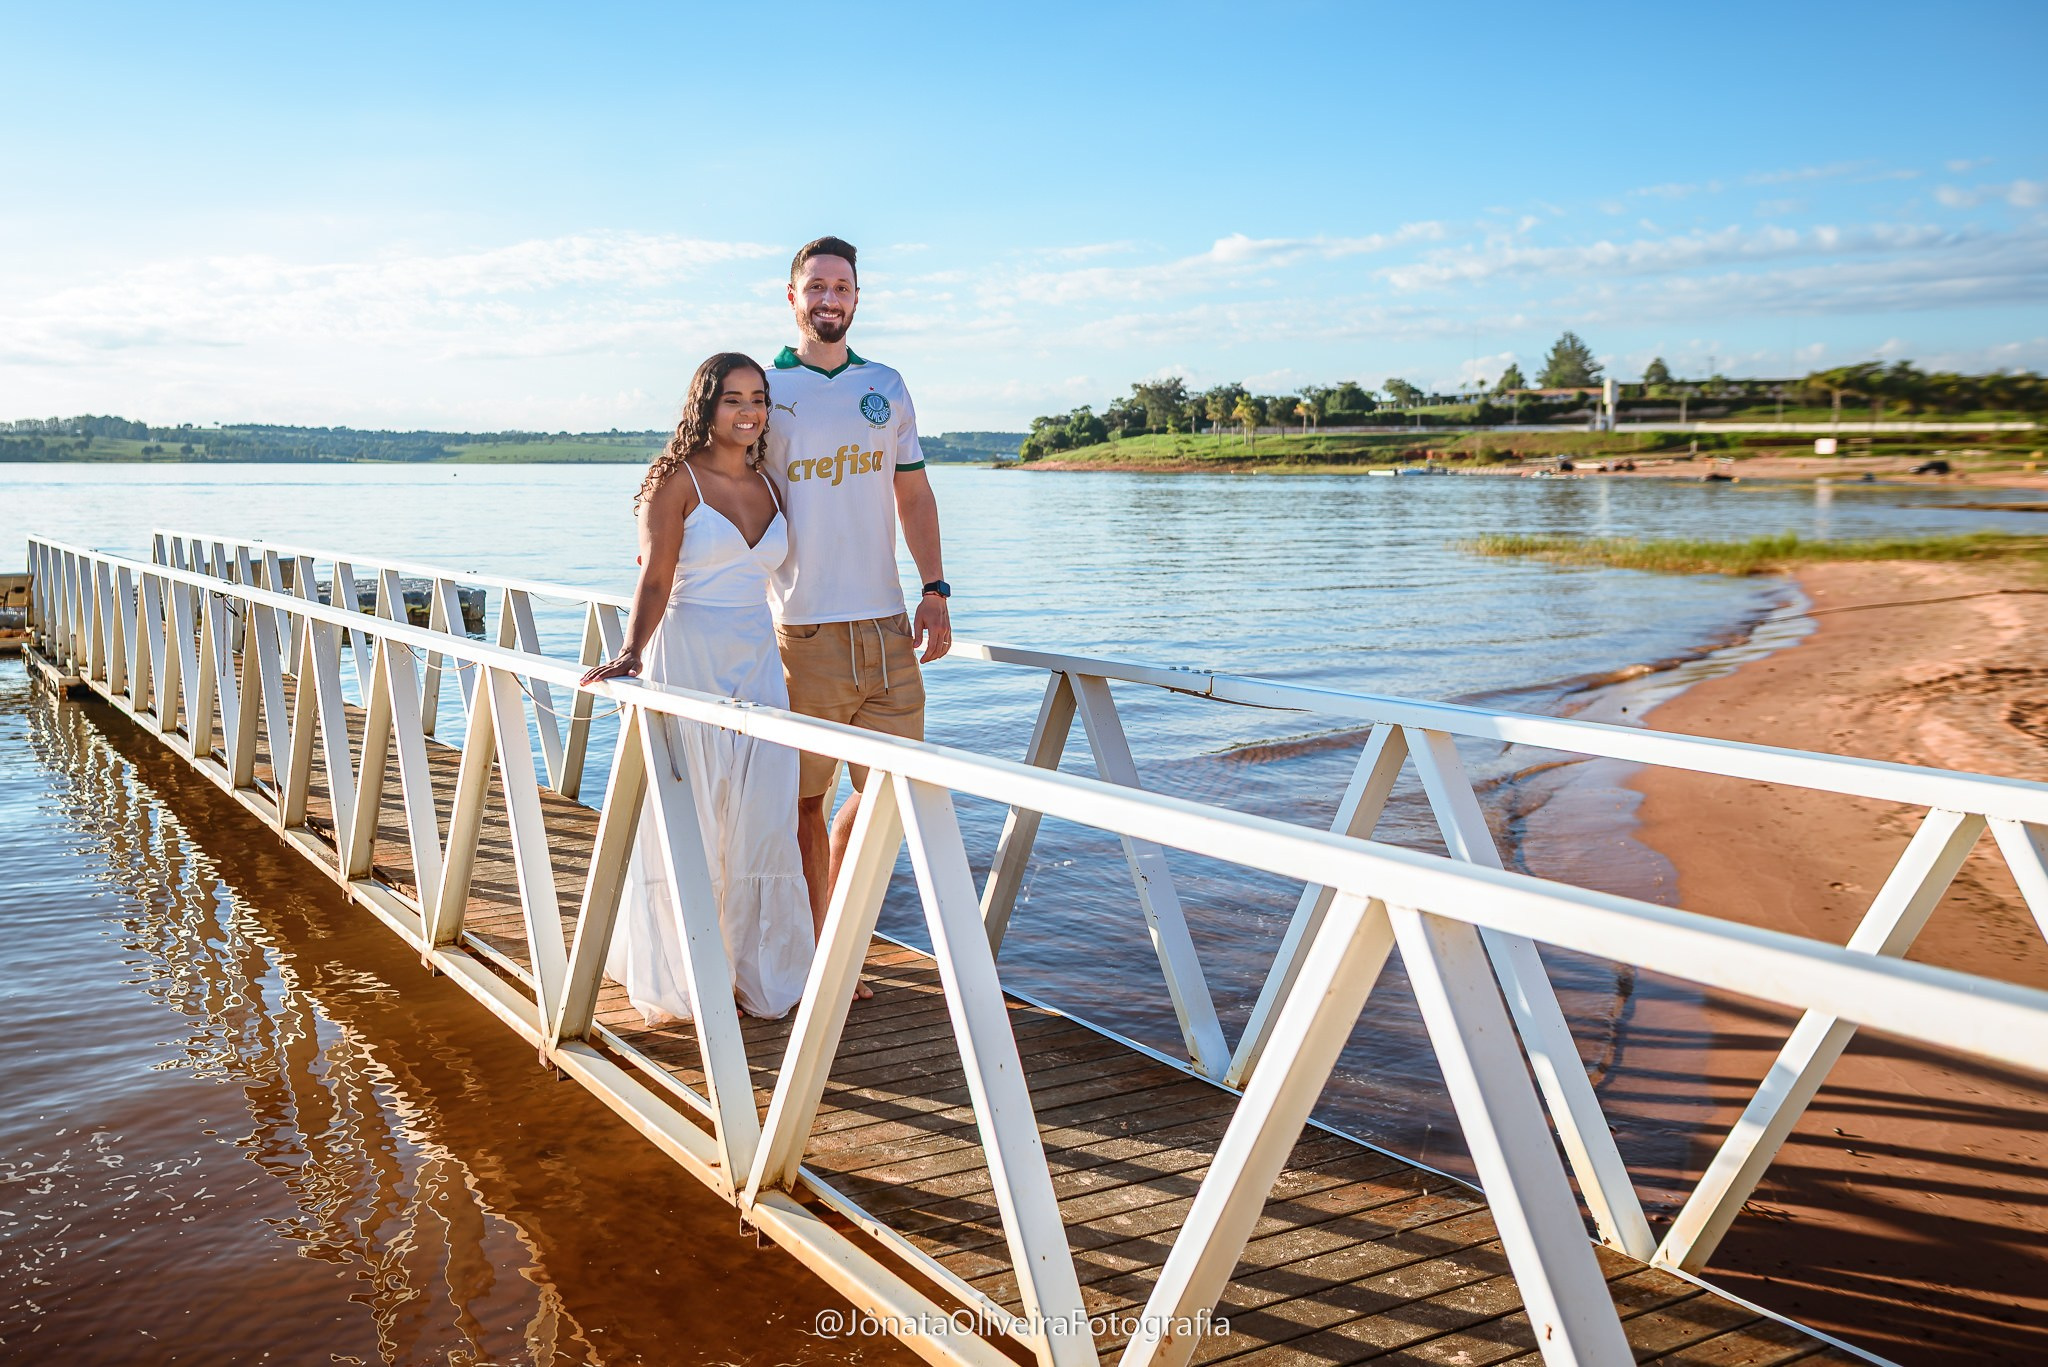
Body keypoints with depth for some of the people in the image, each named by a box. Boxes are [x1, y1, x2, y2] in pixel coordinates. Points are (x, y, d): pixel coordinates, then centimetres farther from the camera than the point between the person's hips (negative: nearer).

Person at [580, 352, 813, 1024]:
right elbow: (655, 579, -14)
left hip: (758, 664, 5)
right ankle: (670, 987, 14)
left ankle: (763, 974, 18)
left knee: (763, 825, 5)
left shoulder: (770, 489, 13)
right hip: (686, 659, -5)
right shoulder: (675, 480, -5)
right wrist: (632, 652, -27)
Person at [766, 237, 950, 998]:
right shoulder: (763, 392, 2)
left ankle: (835, 931, 24)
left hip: (886, 624, 4)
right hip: (802, 629, -4)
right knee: (804, 798, 3)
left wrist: (934, 590, 6)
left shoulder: (887, 388, 13)